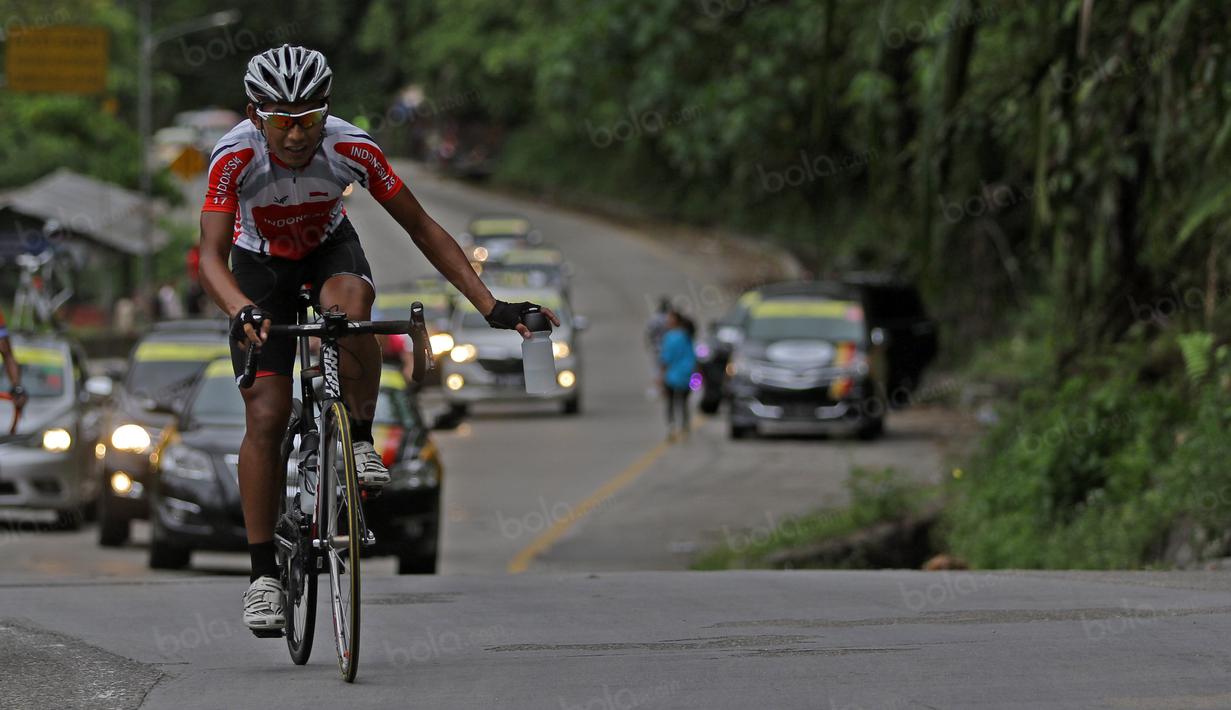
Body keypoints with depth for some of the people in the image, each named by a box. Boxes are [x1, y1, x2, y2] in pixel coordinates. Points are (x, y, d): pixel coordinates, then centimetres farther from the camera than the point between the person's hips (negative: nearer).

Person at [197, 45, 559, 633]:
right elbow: (211, 256, -38)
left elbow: (421, 228, -20)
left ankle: (361, 440, -17)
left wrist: (491, 307, -25)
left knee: (349, 303, -37)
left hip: (330, 251, 1)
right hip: (261, 265, -1)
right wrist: (244, 313, -59)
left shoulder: (352, 149, -29)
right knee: (265, 417, -12)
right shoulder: (234, 158, -33)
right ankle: (263, 573, -2)